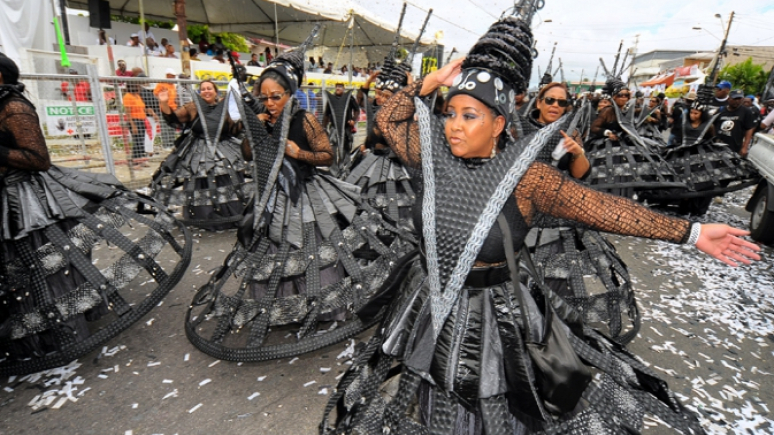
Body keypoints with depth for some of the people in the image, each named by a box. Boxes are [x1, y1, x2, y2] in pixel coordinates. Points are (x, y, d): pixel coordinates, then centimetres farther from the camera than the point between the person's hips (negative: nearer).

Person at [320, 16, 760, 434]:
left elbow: (603, 207, -16)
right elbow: (388, 118, 2)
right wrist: (433, 80, -9)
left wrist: (692, 232, -15)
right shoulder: (436, 153, -7)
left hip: (492, 312, -3)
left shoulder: (525, 175, -18)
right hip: (429, 304, 4)